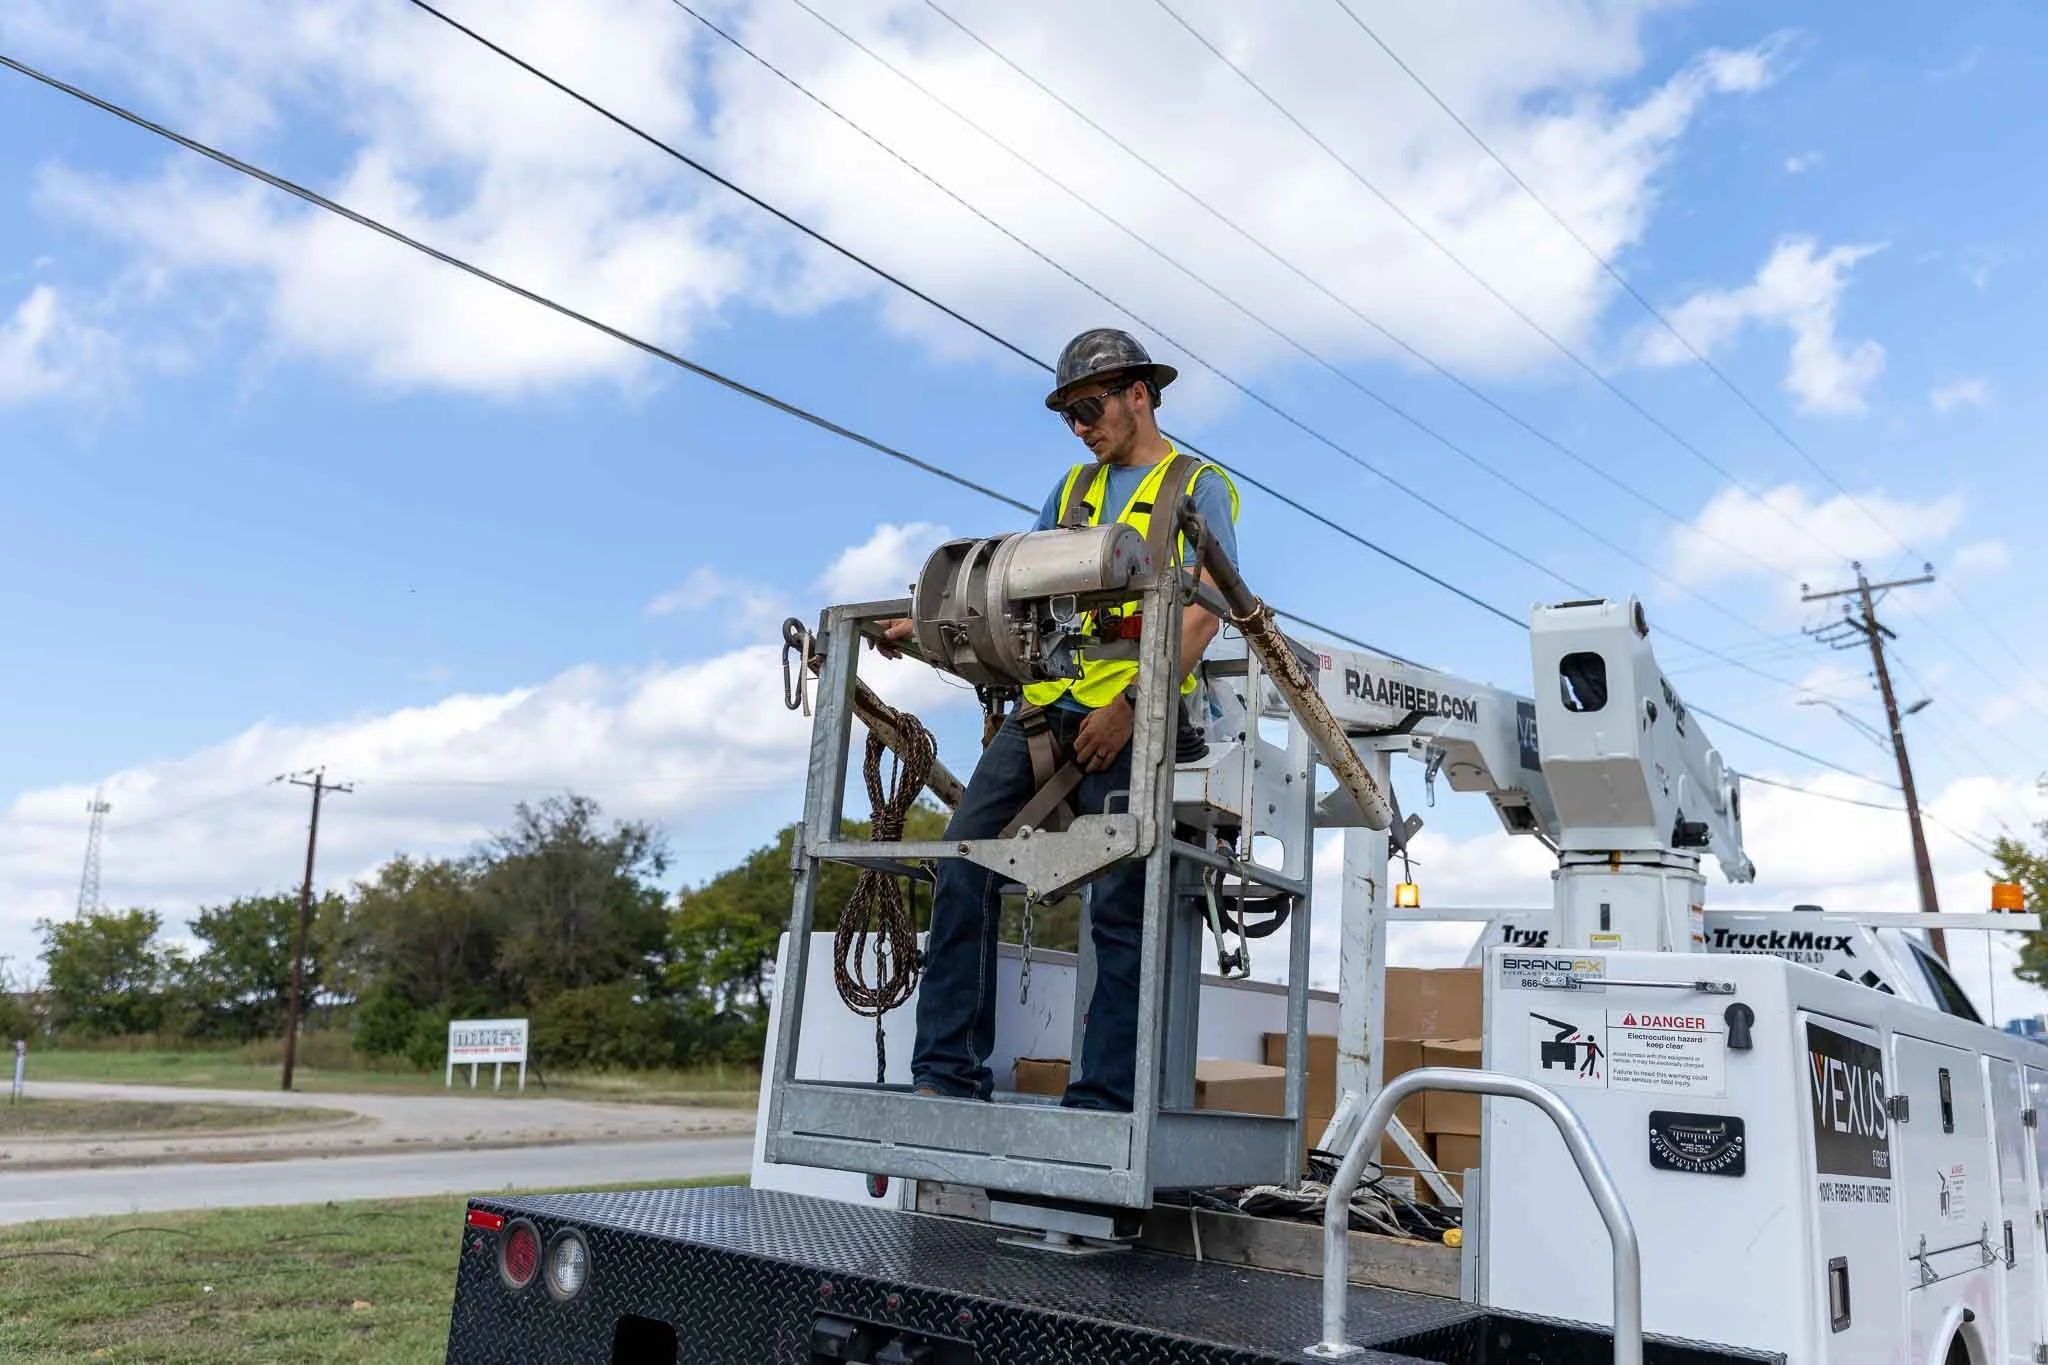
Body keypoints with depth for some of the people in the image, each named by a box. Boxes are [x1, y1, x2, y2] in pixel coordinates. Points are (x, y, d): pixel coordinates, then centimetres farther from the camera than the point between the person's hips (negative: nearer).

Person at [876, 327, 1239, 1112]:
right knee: (964, 871, -7)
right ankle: (948, 1075, -4)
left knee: (1121, 910, -5)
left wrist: (1130, 707, -17)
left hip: (1129, 722, -5)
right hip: (1044, 710, 5)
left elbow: (1204, 613, -6)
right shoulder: (1071, 491, 24)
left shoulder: (1199, 486, 6)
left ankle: (1103, 1101, -1)